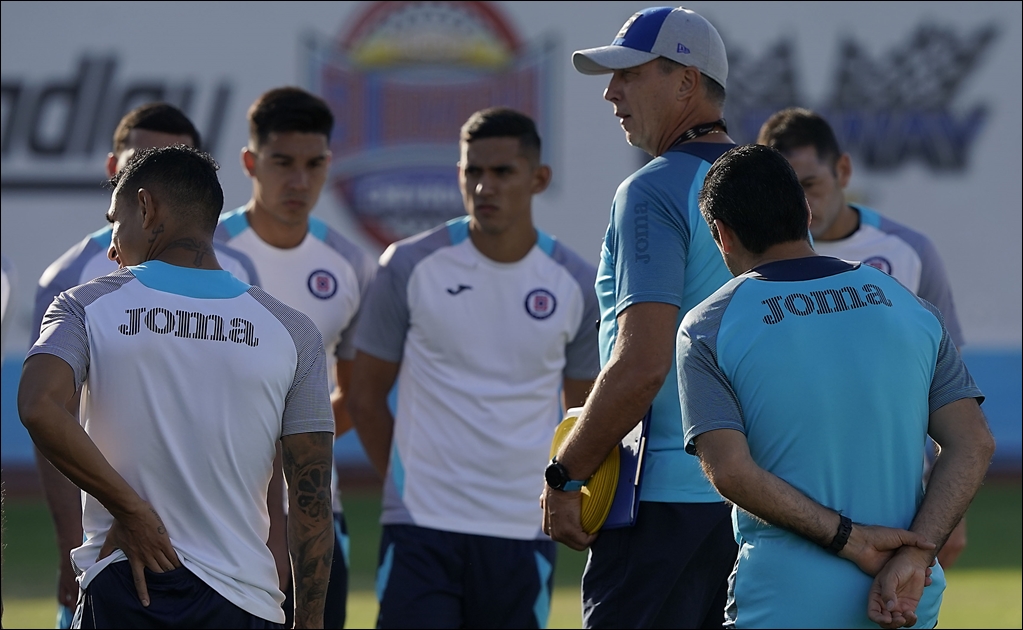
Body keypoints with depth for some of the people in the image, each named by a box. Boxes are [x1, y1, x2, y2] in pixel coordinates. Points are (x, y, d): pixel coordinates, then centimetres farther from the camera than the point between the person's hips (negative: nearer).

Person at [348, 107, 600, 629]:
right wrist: (408, 485, 6)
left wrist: (552, 496, 4)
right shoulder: (411, 267, -2)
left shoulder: (576, 286, 4)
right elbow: (365, 396, 7)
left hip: (524, 532, 2)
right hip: (421, 529, -2)